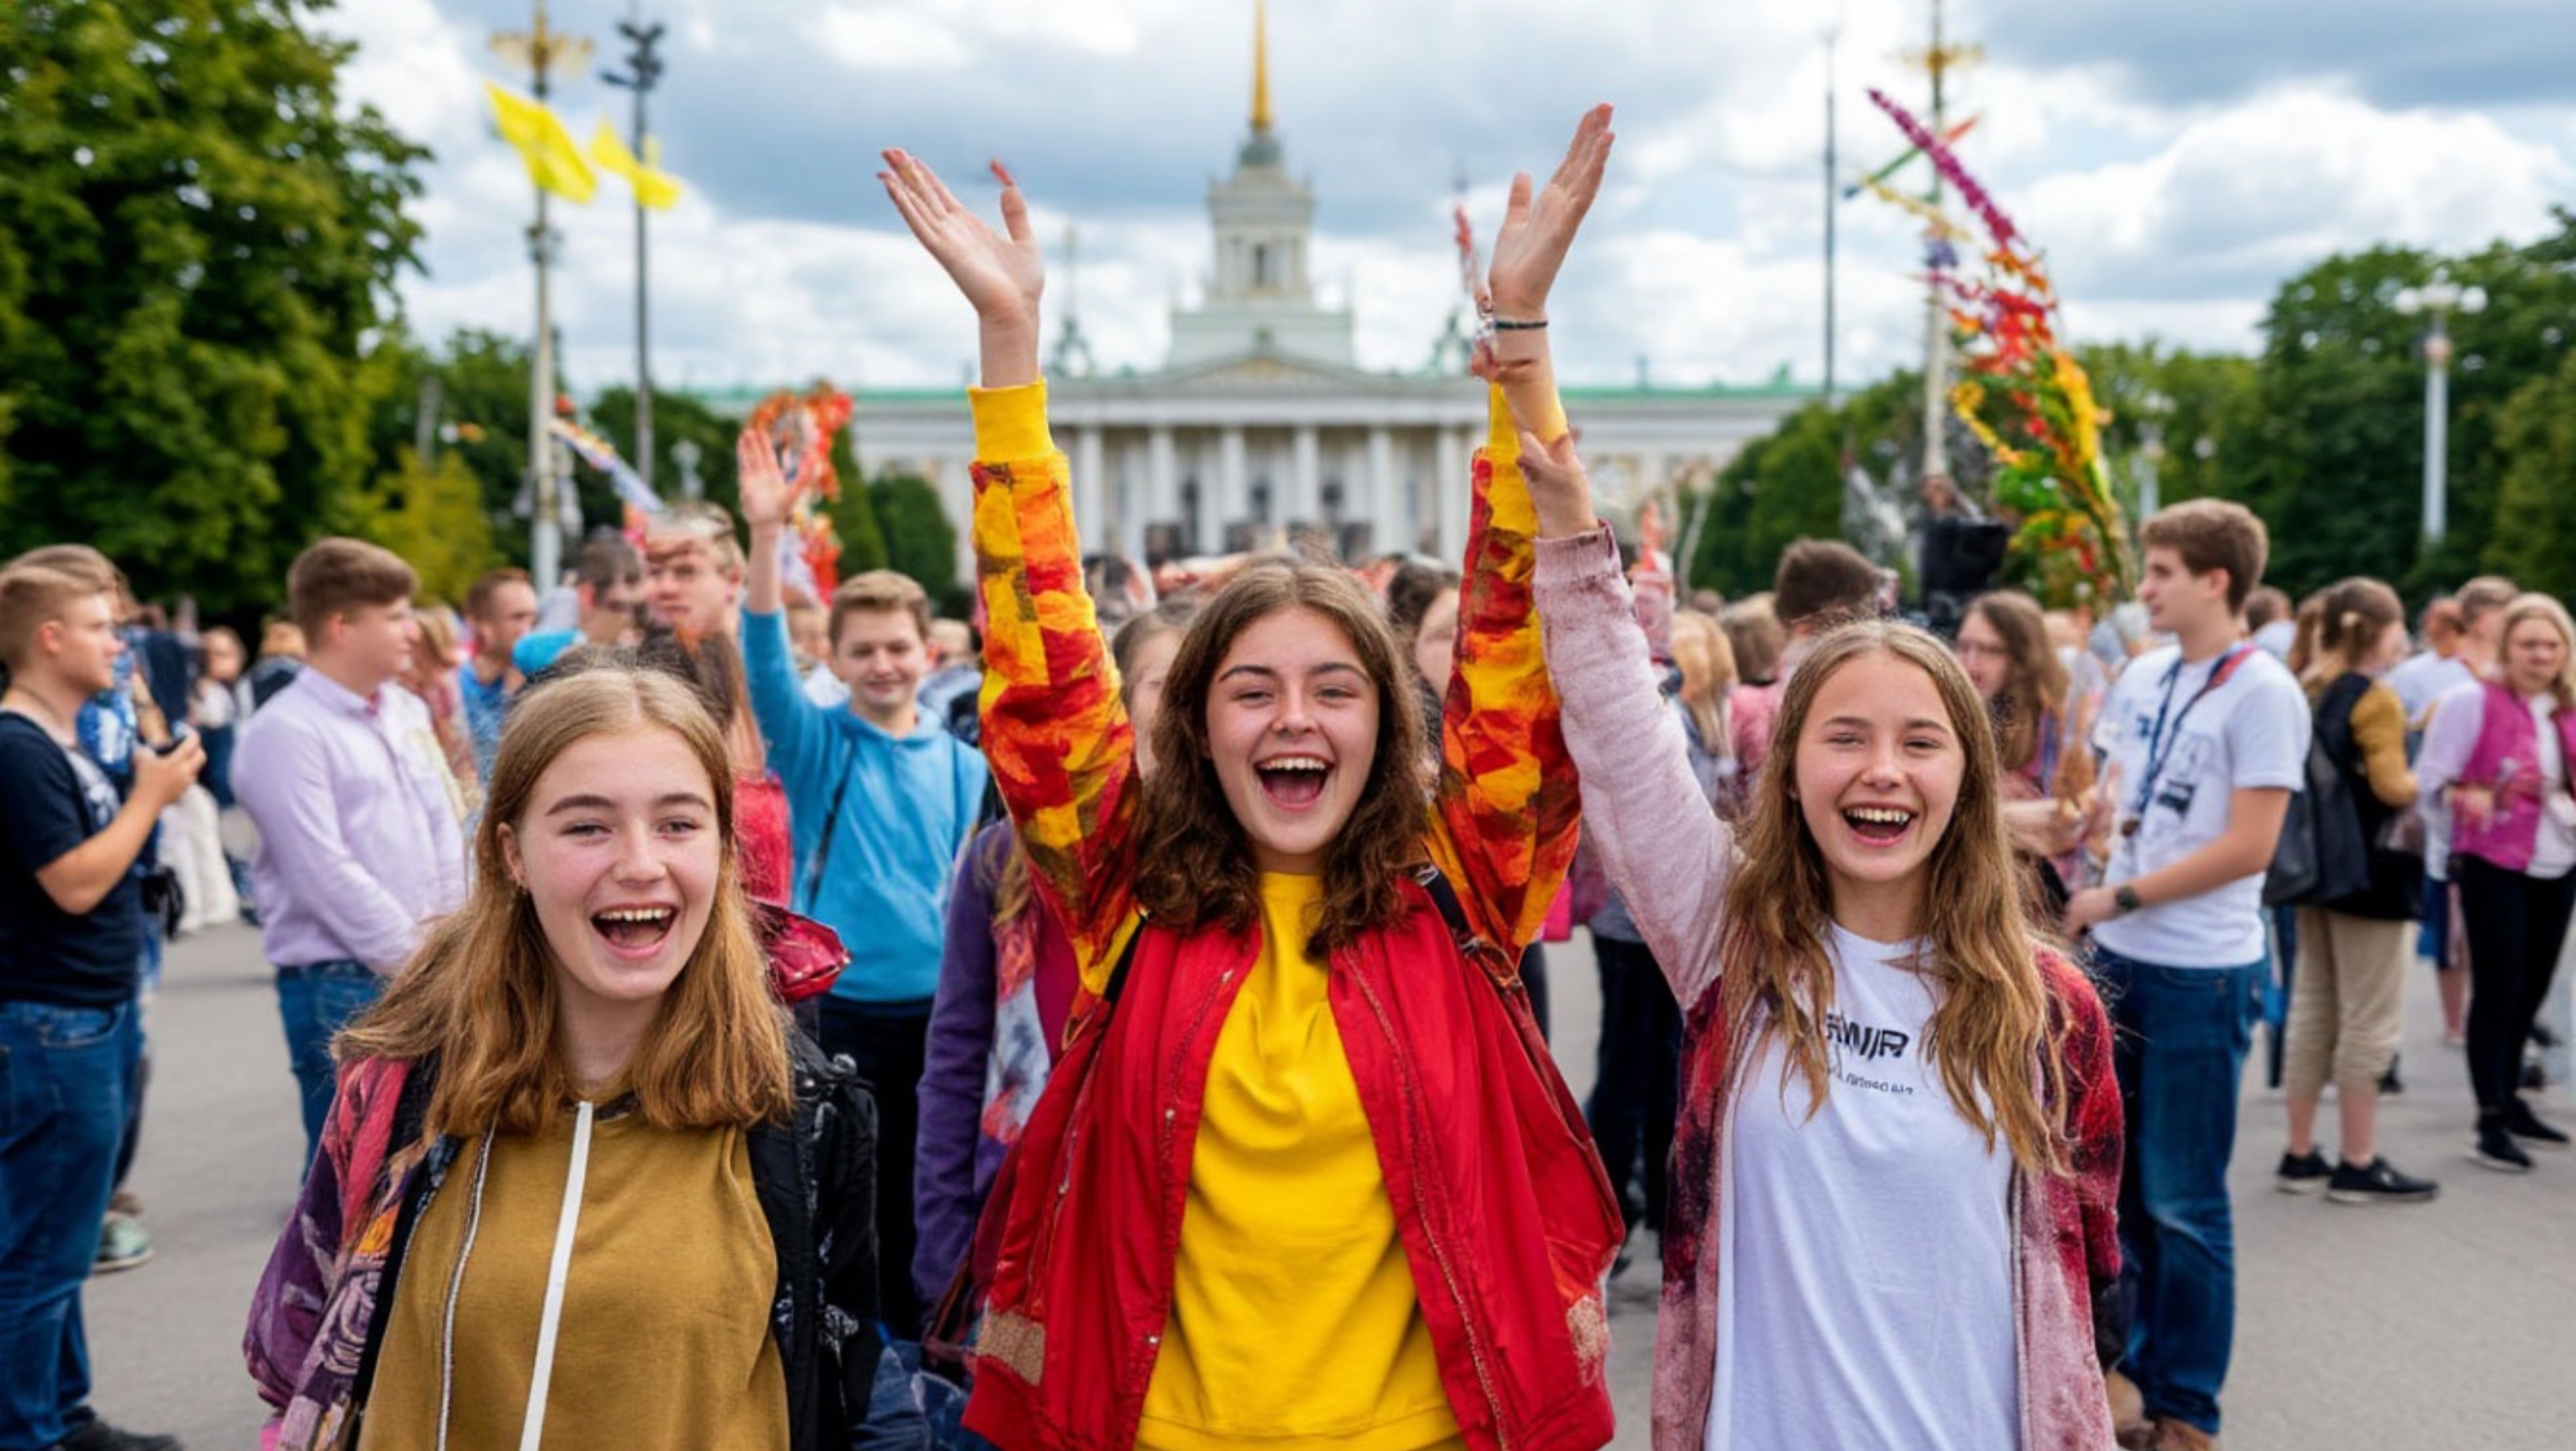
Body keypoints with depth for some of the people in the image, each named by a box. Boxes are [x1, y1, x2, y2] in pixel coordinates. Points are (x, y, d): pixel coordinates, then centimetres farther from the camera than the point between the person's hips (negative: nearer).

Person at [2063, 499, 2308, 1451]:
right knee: (2121, 1183, 16)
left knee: (2184, 1201, 2)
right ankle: (2147, 1369, 32)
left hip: (2201, 974, -7)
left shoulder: (2262, 694, -14)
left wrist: (2118, 899, -14)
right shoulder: (2140, 678, 7)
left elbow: (2248, 848, -18)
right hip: (2119, 958, 7)